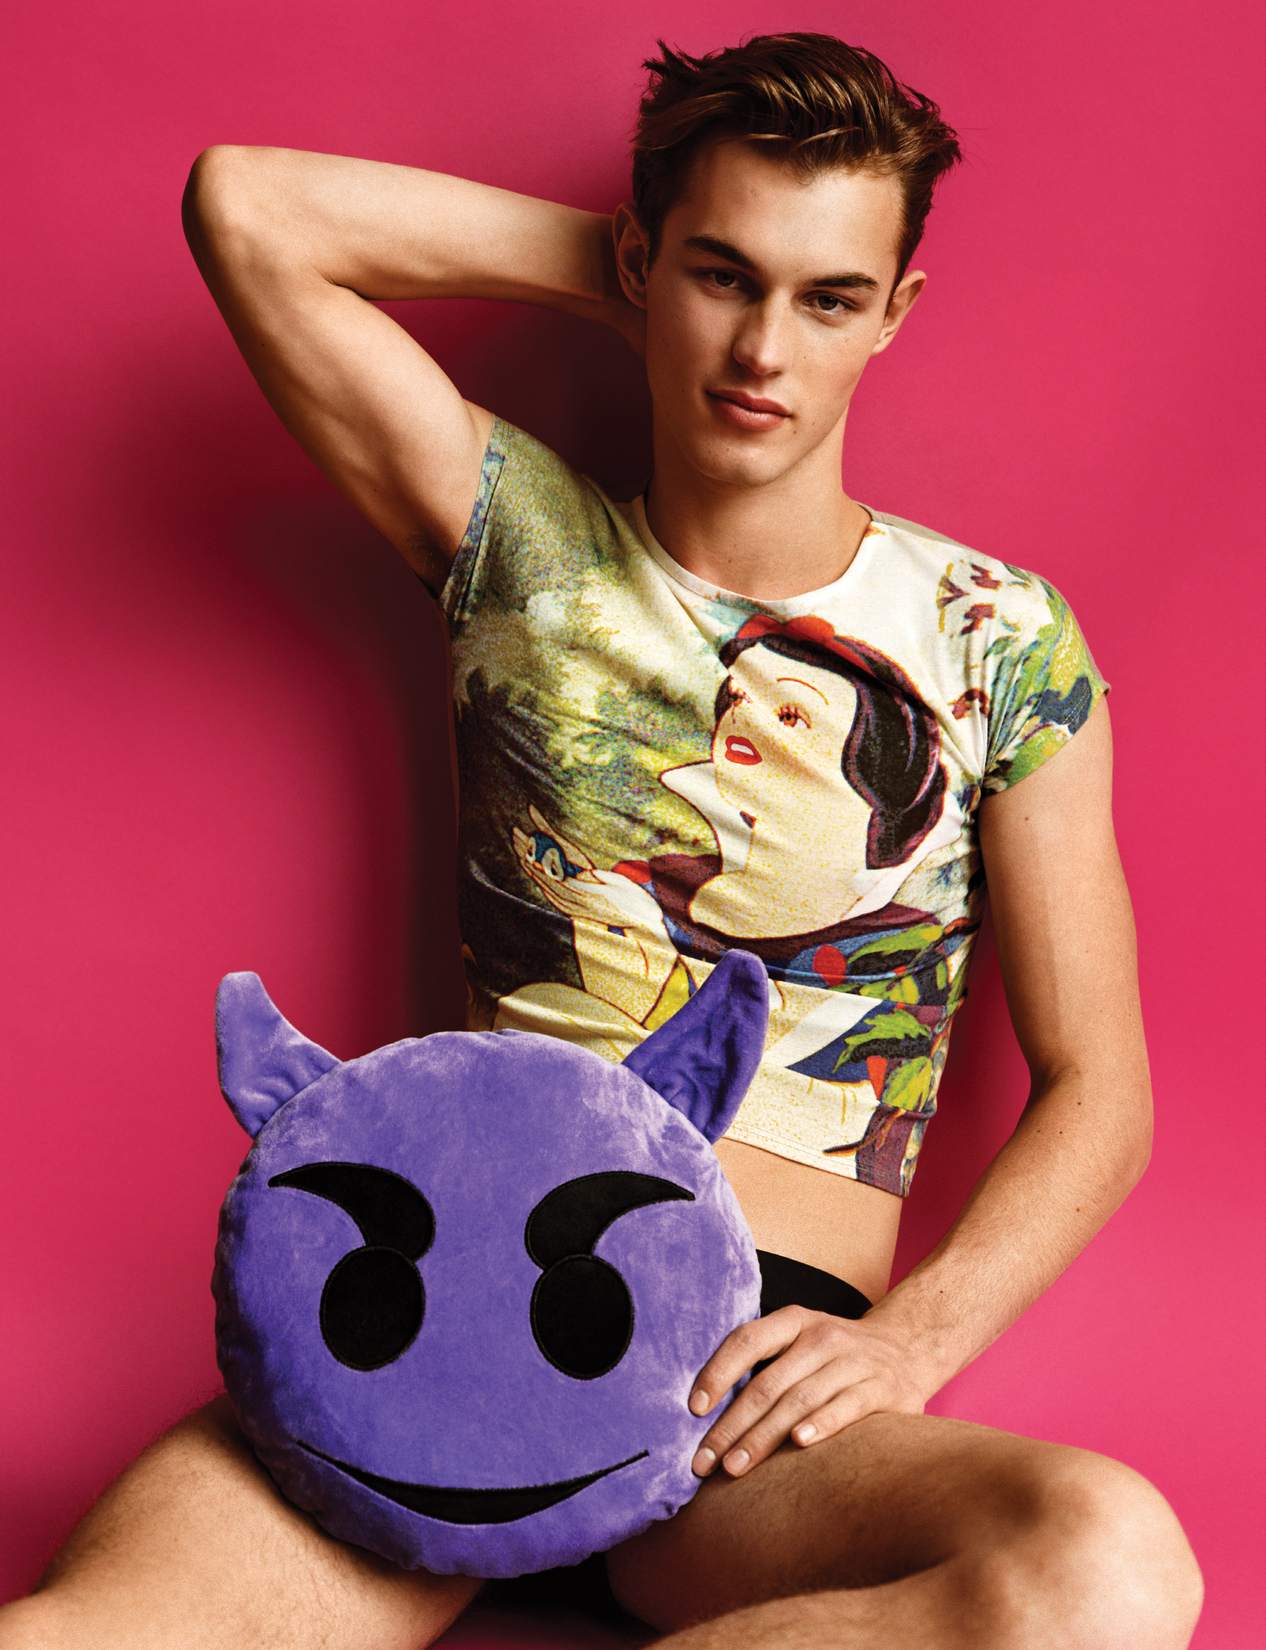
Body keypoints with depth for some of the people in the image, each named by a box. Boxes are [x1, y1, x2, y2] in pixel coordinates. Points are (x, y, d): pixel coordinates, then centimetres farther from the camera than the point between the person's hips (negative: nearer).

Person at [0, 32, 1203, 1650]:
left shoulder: (998, 639, 8)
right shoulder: (526, 543, 11)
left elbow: (1097, 1090, 8)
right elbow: (246, 206, 4)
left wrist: (913, 1336, -9)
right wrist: (619, 261, 9)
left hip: (761, 1380, 2)